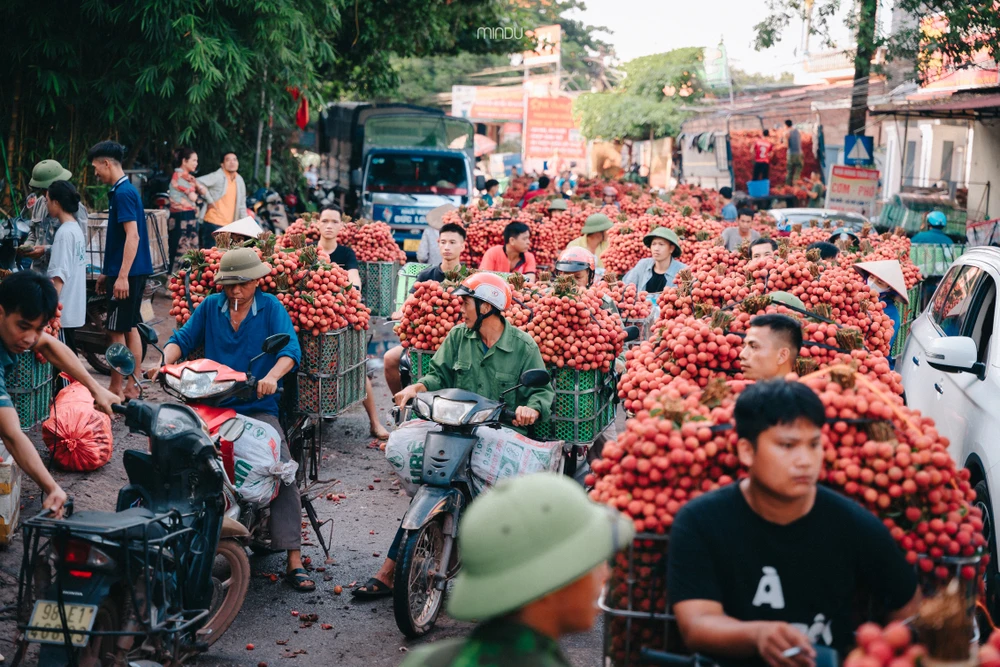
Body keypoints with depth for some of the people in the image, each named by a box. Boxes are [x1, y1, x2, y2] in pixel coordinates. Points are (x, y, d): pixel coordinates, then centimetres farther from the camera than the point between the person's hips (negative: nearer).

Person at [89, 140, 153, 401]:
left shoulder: (123, 193, -15)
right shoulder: (125, 190, 15)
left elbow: (132, 236, -23)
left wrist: (122, 276, -26)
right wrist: (107, 272, 25)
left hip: (127, 273, -10)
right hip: (132, 272, 10)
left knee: (117, 331, -4)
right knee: (130, 328, 12)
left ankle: (116, 389, 2)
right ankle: (132, 387, 17)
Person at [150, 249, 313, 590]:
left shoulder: (270, 307, 3)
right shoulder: (210, 306, 12)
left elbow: (290, 348, -10)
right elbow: (183, 339, 11)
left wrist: (271, 376, -30)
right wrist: (163, 362, -10)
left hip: (258, 407, -2)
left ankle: (294, 562, -16)